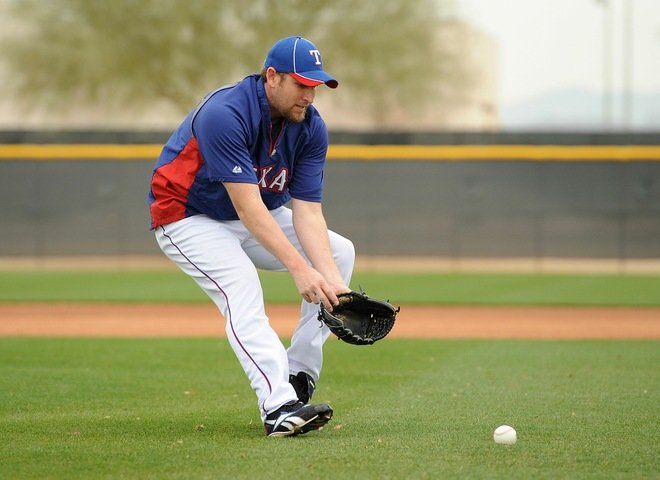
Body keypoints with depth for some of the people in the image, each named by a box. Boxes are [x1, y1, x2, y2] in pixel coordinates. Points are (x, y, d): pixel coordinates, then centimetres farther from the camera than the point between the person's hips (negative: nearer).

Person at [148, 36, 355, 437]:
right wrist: (299, 269, -43)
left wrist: (332, 282, -30)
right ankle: (279, 407, -43)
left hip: (256, 216, 8)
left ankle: (299, 375, -4)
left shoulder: (311, 128, -11)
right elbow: (248, 208, -37)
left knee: (340, 253, -3)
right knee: (243, 292, -31)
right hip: (189, 219, -8)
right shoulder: (225, 114, -32)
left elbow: (307, 212, -16)